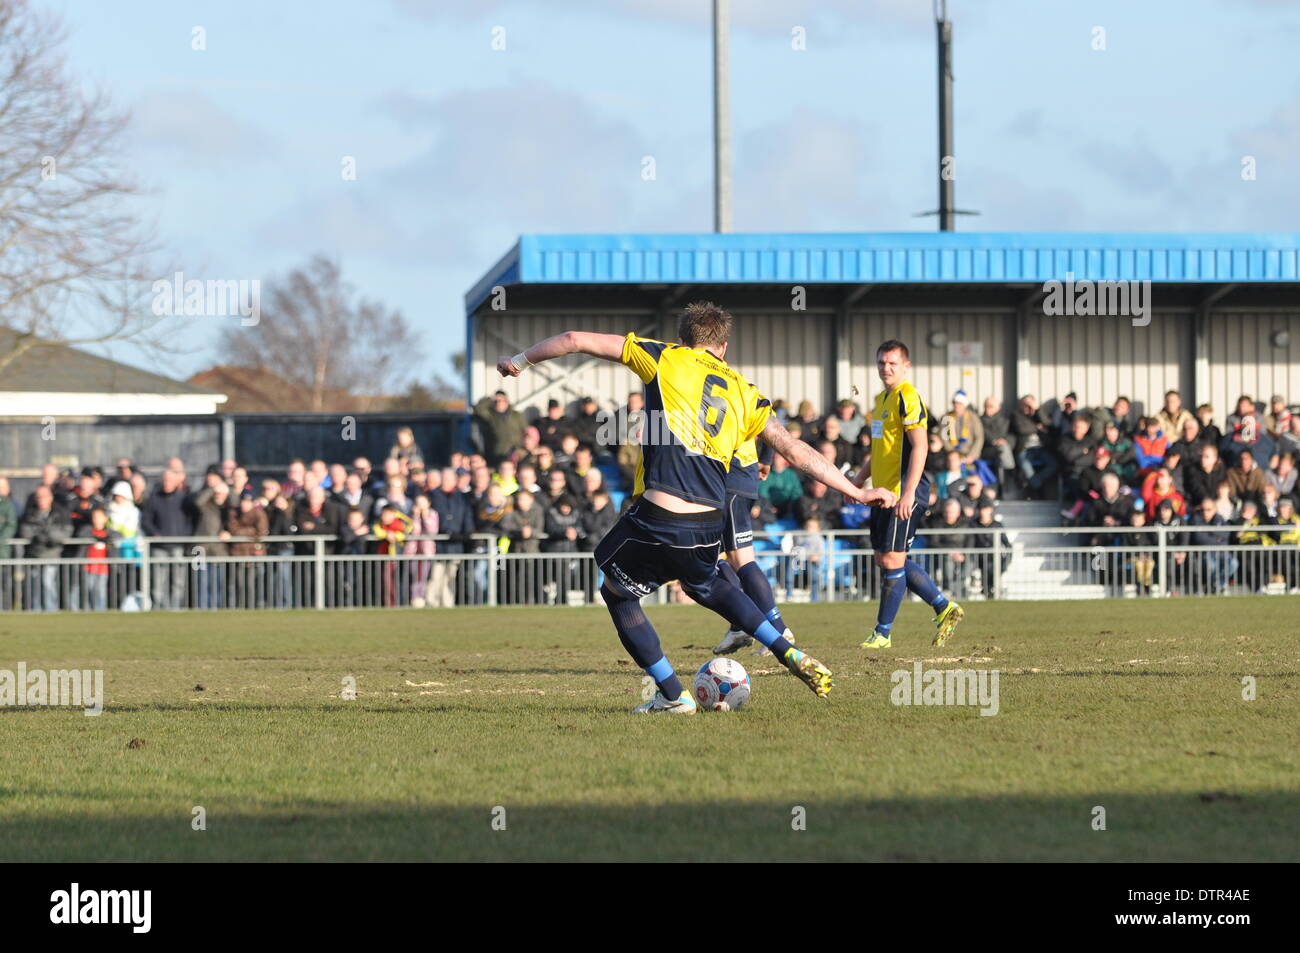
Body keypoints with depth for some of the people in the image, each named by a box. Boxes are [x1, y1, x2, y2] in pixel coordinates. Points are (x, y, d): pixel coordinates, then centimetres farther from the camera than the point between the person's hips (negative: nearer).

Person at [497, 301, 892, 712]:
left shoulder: (666, 359, 9)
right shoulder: (743, 393, 17)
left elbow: (576, 340, 9)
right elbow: (797, 451, 16)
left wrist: (520, 361, 23)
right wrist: (857, 492, 22)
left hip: (657, 519, -5)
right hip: (709, 528, 5)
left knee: (616, 594, 21)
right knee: (705, 586, 36)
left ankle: (672, 695, 18)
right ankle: (791, 656, 26)